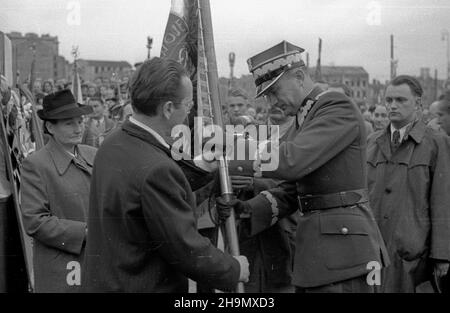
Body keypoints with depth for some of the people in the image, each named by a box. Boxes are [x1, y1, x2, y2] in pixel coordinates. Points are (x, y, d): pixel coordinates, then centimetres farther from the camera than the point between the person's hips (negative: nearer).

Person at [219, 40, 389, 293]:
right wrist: (248, 208, -3)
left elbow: (294, 160, -24)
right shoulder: (299, 124, 18)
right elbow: (290, 191, 14)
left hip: (343, 245, -9)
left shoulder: (339, 107, -10)